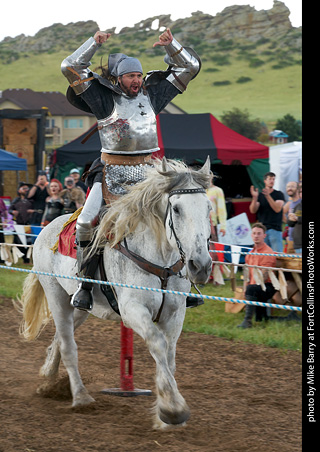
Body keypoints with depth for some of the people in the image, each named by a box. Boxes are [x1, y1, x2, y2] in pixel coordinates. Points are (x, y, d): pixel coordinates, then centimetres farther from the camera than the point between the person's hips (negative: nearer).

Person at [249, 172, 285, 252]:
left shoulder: (279, 194, 5)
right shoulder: (260, 195, 13)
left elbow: (277, 209, -10)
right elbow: (253, 210, 2)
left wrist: (268, 196, -19)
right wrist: (255, 198, -13)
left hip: (275, 228, -3)